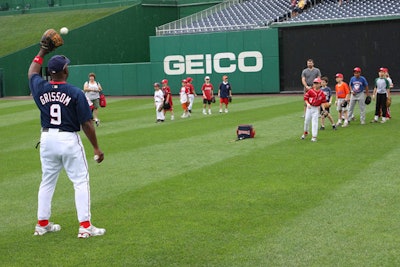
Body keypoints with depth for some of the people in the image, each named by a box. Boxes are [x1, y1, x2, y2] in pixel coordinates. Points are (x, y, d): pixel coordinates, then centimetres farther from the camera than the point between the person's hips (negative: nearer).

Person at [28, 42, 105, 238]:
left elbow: (32, 73, 23)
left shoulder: (40, 89, -2)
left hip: (47, 139, 5)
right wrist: (96, 148, -4)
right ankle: (85, 226, 0)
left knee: (47, 181, 17)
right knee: (80, 181, 2)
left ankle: (42, 224, 24)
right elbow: (87, 124, -12)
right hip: (69, 140, -5)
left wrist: (42, 52, 26)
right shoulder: (75, 93, -14)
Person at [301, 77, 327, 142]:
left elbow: (322, 102, 4)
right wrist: (307, 104, -18)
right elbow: (305, 98, -3)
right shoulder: (310, 91, -7)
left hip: (316, 108, -1)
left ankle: (314, 137, -1)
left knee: (315, 122, -5)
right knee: (307, 120, 11)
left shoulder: (322, 93, -3)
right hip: (309, 107, 1)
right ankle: (305, 133, 35)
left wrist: (323, 109, -7)